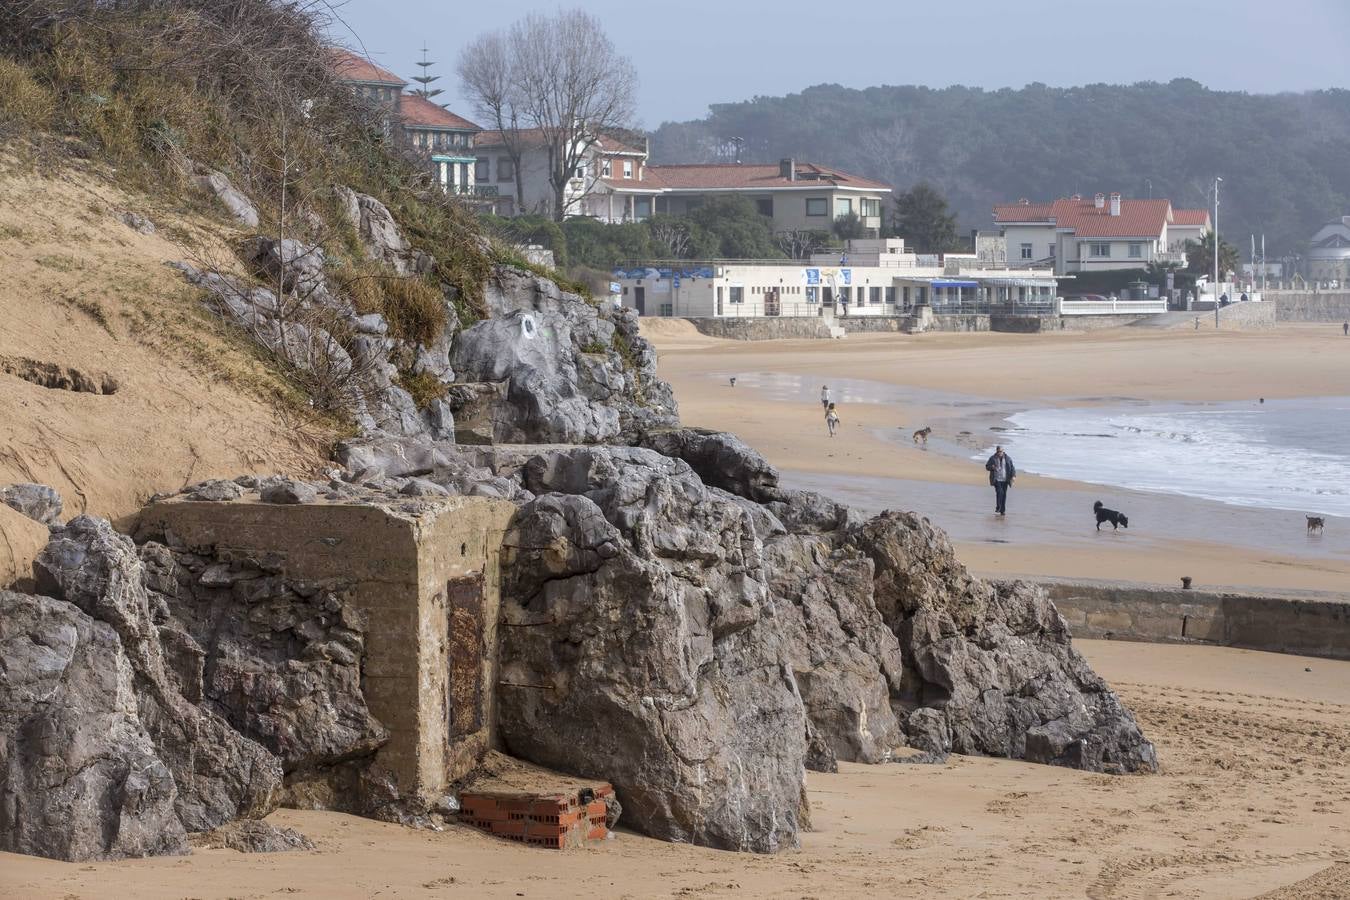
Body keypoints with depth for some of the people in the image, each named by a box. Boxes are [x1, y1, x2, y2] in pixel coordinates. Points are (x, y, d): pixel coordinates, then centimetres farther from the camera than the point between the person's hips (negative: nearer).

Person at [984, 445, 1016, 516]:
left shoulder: (1008, 458, 4)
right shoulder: (992, 458, 2)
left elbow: (1012, 468, 6)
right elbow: (987, 467, 8)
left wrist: (1013, 476, -8)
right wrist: (992, 467, -14)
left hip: (1005, 480, 2)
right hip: (996, 479, -2)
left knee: (1004, 494, 2)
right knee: (999, 492, -18)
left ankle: (1003, 510, 9)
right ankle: (998, 508, -9)